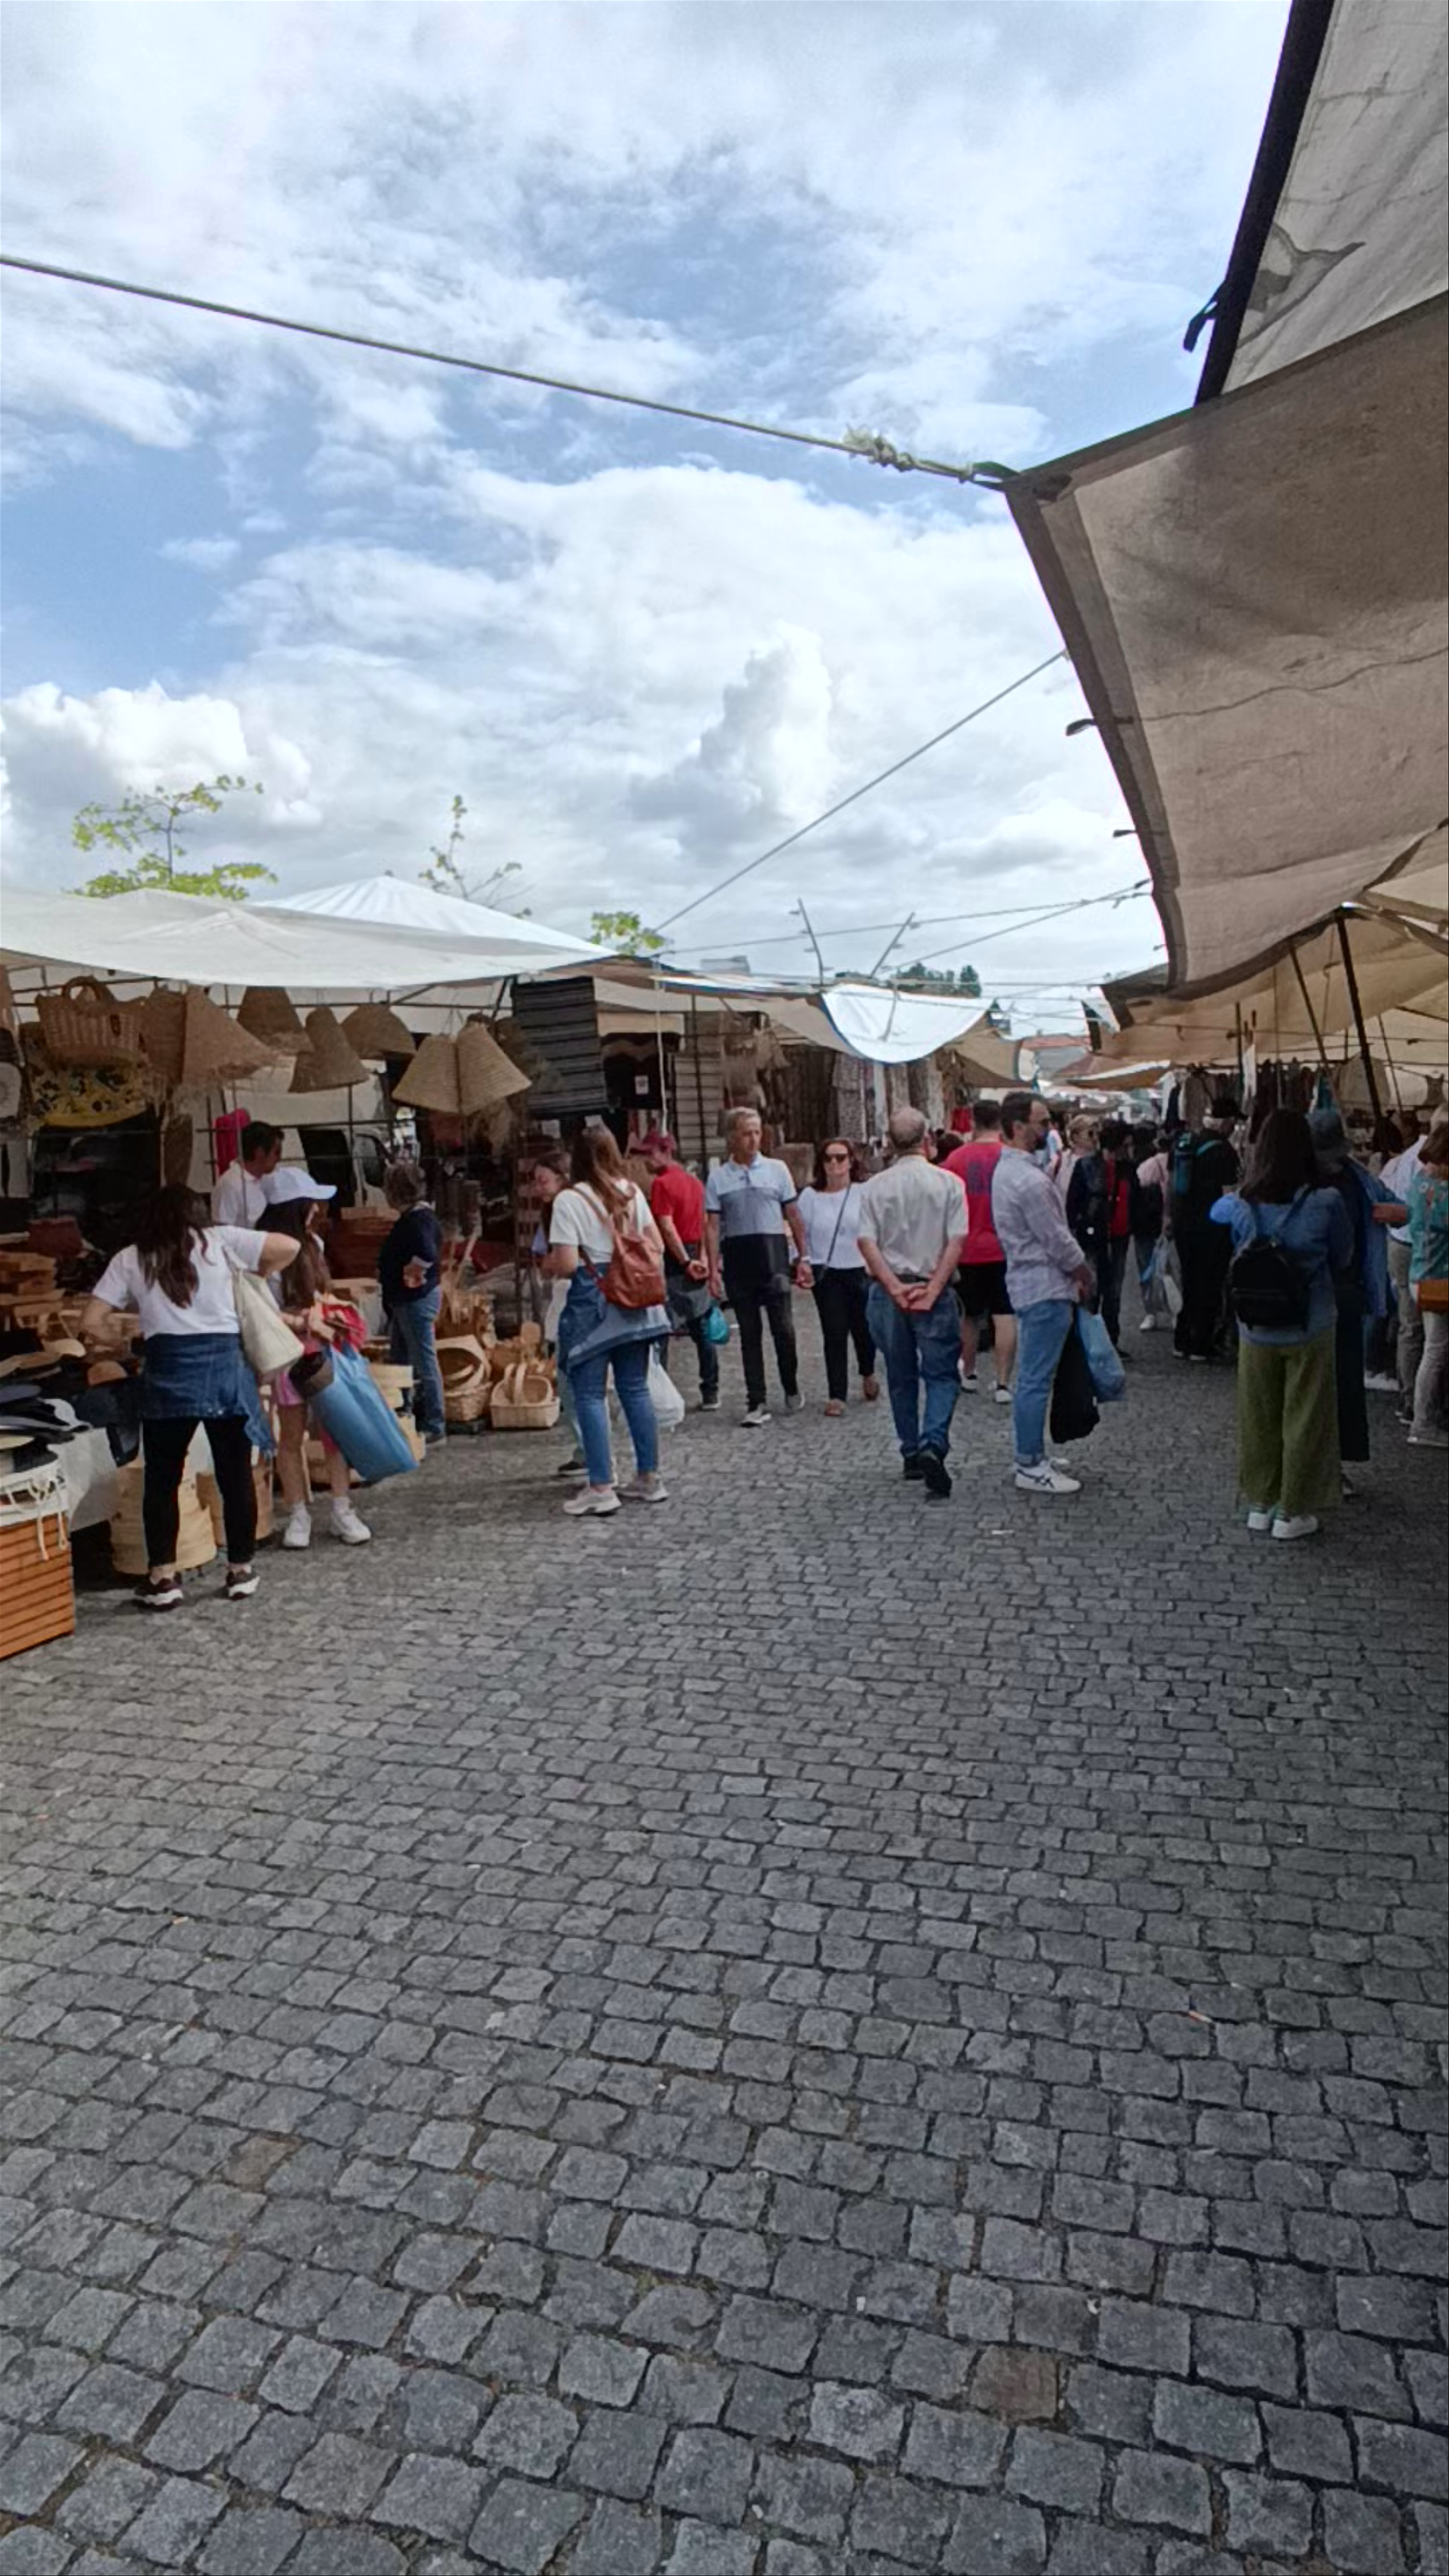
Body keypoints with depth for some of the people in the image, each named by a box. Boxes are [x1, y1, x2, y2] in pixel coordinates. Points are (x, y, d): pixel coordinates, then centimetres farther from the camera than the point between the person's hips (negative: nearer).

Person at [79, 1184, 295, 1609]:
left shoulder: (130, 1259, 12)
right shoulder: (220, 1240, 9)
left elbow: (91, 1324, 6)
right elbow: (286, 1248, 5)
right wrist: (254, 1277, 21)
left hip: (168, 1372, 0)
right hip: (226, 1366, 0)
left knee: (162, 1480, 13)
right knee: (236, 1476, 11)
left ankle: (163, 1579, 15)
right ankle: (241, 1571, 20)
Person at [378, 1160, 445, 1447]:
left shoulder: (418, 1219, -19)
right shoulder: (413, 1216, 12)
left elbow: (428, 1254, -36)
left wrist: (411, 1273, -21)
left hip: (417, 1299, -11)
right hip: (405, 1300, 11)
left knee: (424, 1363, -3)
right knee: (401, 1360, 18)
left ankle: (435, 1426, 4)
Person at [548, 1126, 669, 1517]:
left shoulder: (569, 1200, -10)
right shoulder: (632, 1192, 7)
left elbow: (565, 1265, -15)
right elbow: (657, 1246, 9)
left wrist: (549, 1264, 6)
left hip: (592, 1303, -5)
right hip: (633, 1302, 6)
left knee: (590, 1395, 1)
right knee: (636, 1389, 13)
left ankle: (601, 1489, 1)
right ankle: (649, 1478, 19)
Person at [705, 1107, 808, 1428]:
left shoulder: (777, 1169, 6)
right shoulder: (718, 1178, 5)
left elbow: (793, 1216, 8)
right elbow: (713, 1226, 4)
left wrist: (802, 1256, 5)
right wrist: (714, 1269, -3)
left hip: (773, 1252, -1)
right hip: (737, 1256, 1)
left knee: (783, 1327, -5)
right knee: (749, 1333, 6)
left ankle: (792, 1388, 19)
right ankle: (756, 1403, 12)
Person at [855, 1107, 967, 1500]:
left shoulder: (875, 1187, 0)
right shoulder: (949, 1183, -4)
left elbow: (866, 1242, -8)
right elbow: (957, 1241, -10)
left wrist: (895, 1288, -10)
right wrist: (932, 1290, -10)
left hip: (888, 1290, 2)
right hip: (934, 1289, -2)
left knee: (901, 1377, 14)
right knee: (941, 1374, 4)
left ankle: (912, 1456, 22)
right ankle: (933, 1445, -17)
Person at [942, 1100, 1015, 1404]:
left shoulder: (957, 1158, -4)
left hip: (970, 1251, 1)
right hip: (1007, 1250, -1)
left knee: (971, 1315, 17)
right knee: (1005, 1317, 1)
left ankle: (969, 1373, 31)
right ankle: (1003, 1383, -3)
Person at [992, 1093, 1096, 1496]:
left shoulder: (1008, 1169, 13)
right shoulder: (1028, 1180, -20)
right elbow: (1058, 1241, -15)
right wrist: (1086, 1275, -2)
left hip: (1028, 1283, 11)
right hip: (1045, 1288, -11)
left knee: (1032, 1378, 16)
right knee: (1036, 1380, -4)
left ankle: (1031, 1456, 25)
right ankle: (1031, 1467, 2)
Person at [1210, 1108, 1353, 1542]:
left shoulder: (1237, 1205, -11)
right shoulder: (1326, 1204, -16)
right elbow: (1343, 1259, -2)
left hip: (1255, 1330, 2)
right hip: (1311, 1330, -2)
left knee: (1259, 1417, 16)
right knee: (1305, 1419, 11)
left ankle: (1260, 1502, 27)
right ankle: (1294, 1511, 19)